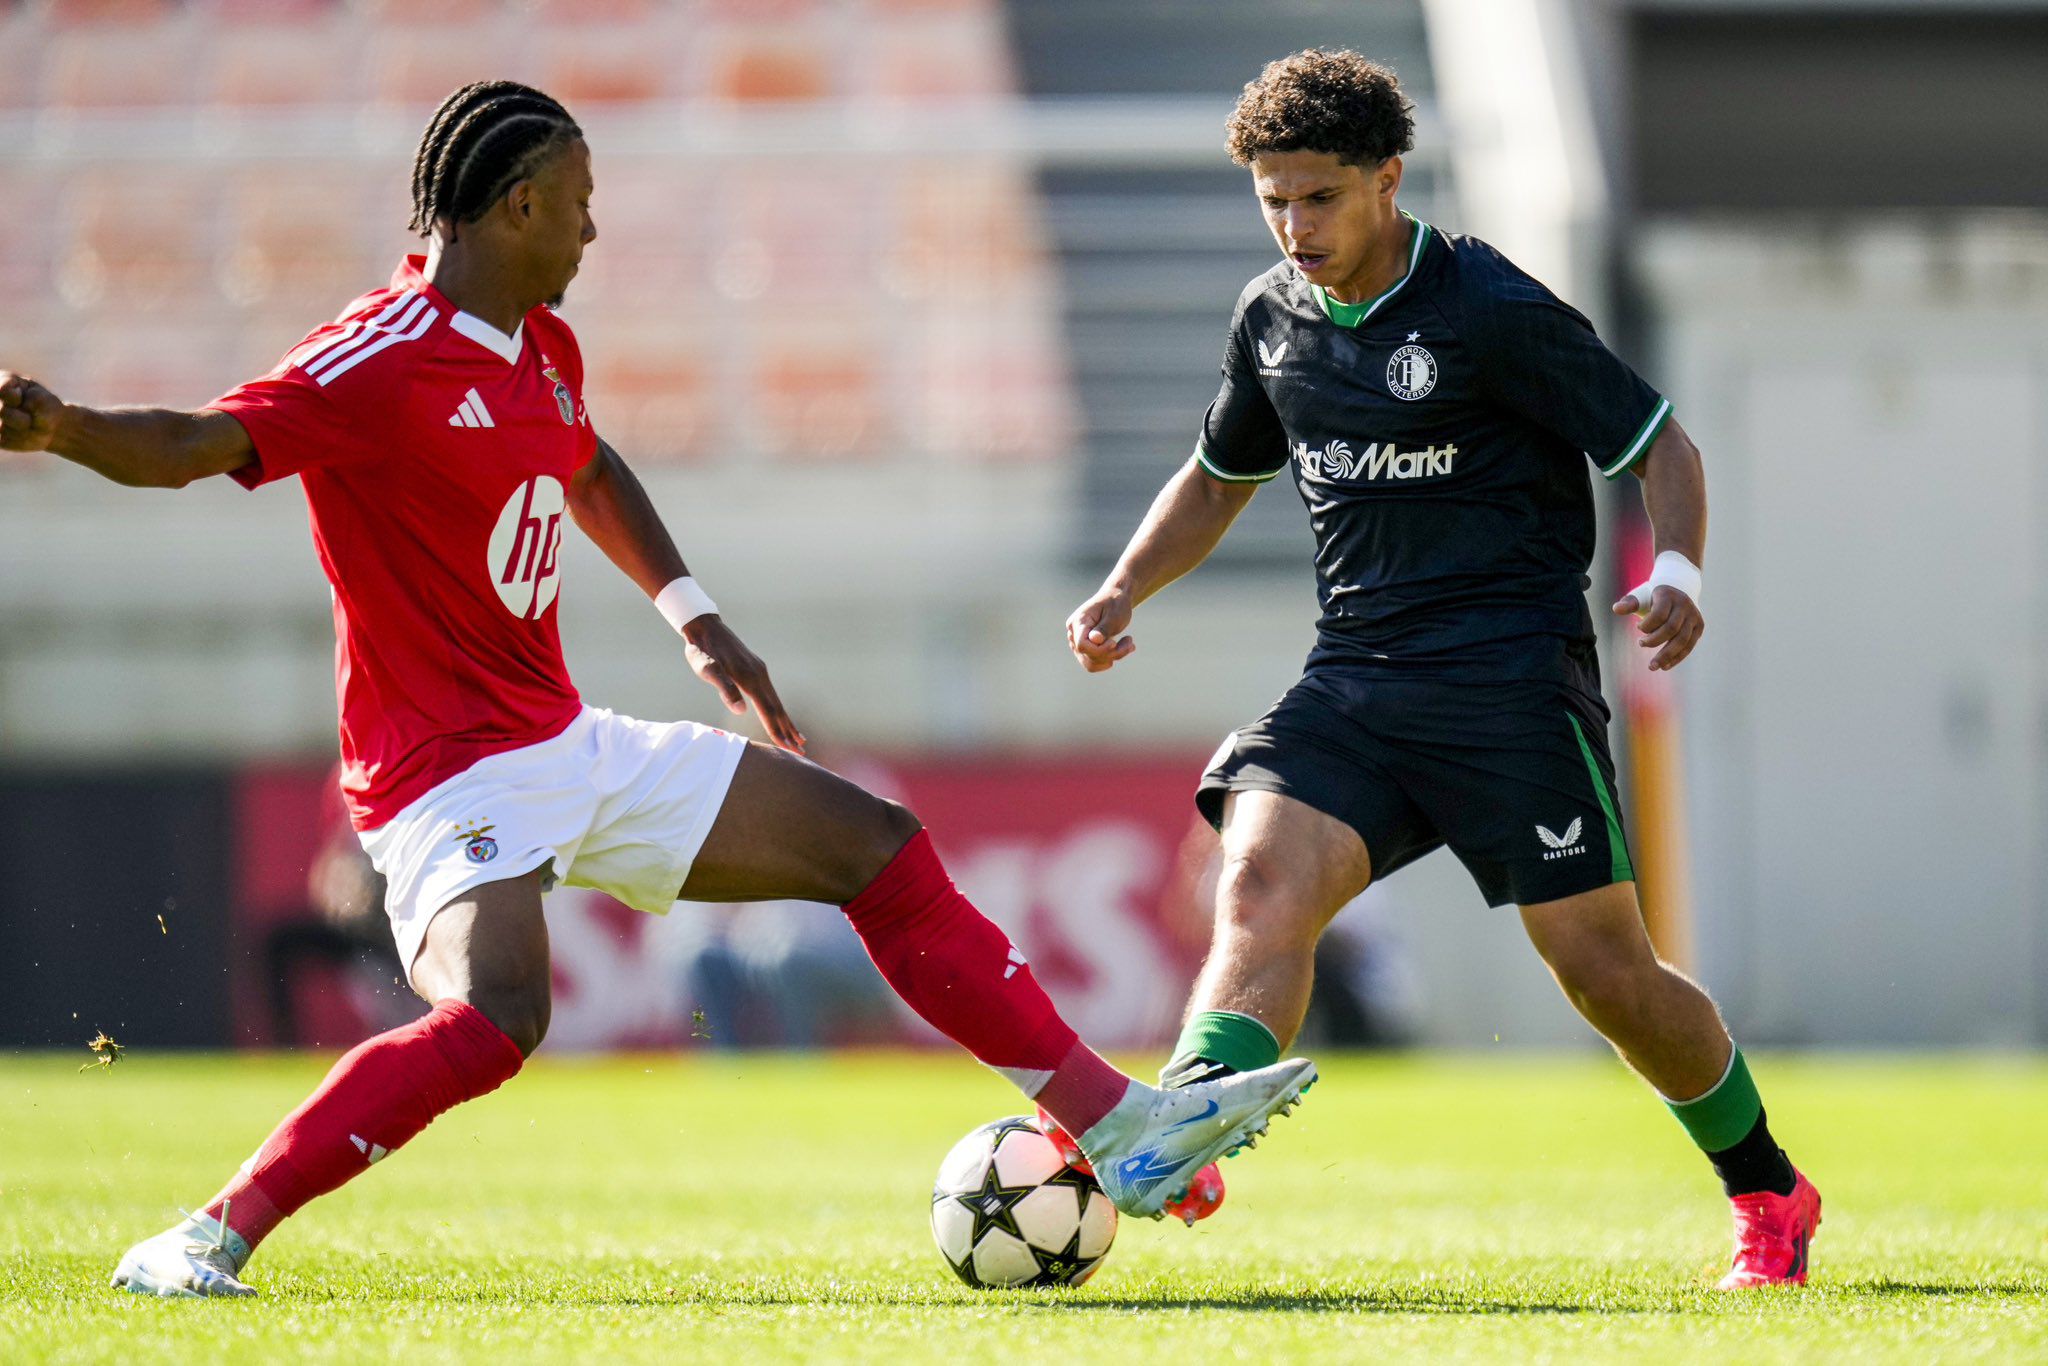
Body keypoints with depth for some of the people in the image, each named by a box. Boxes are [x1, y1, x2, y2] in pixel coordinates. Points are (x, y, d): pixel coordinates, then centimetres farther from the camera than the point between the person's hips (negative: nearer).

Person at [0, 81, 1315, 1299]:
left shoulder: (542, 347, 10)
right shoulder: (379, 362, -18)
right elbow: (193, 447, -28)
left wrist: (692, 614, 25)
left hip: (572, 747, 9)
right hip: (451, 771, -9)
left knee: (877, 845, 11)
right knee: (499, 1015, -36)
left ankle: (1119, 1127, 17)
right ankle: (210, 1238, -27)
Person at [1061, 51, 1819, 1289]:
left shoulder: (1491, 309, -10)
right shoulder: (1274, 318, 9)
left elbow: (1660, 445, -4)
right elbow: (1221, 476, 27)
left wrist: (1678, 571, -23)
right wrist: (1125, 591, 11)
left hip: (1513, 674, -5)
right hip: (1355, 677, 5)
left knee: (1603, 967, -2)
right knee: (1263, 880, -22)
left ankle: (1771, 1197, 19)